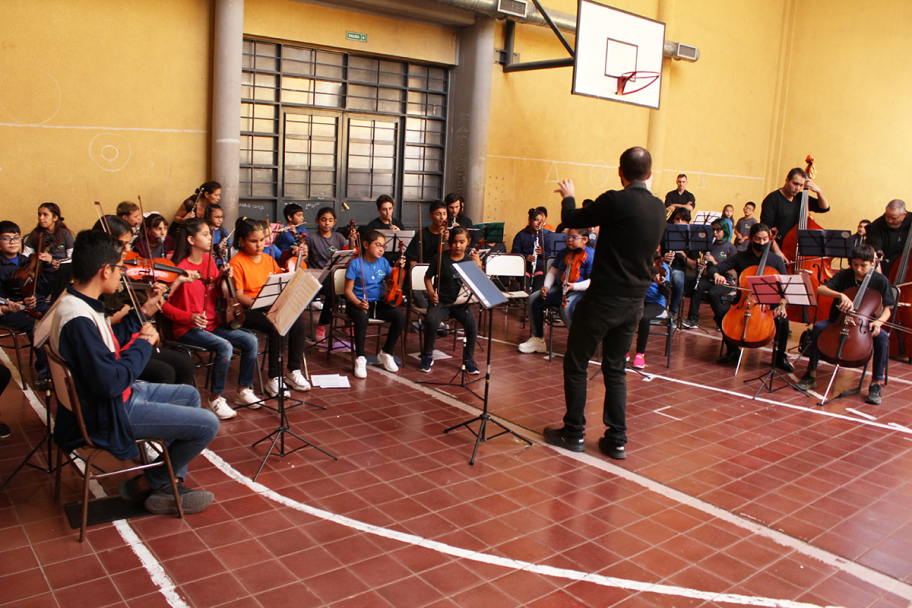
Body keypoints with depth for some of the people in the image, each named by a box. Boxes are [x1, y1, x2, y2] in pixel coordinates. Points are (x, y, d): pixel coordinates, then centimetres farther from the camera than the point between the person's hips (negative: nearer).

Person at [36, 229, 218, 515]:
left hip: (118, 396, 11)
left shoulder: (75, 301, 2)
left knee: (190, 395, 24)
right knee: (207, 424, -14)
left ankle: (171, 480, 22)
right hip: (106, 416, -11)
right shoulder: (78, 320, -30)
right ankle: (147, 484, 10)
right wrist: (144, 344, -19)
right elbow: (111, 383, -32)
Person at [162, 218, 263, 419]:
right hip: (187, 329, -7)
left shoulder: (209, 261, 7)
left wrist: (227, 279, -6)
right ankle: (215, 398, -11)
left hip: (212, 324, 7)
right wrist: (189, 317, -25)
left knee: (250, 341, -10)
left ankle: (243, 390, 7)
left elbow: (219, 294, 13)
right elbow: (163, 304, -15)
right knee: (225, 346, -29)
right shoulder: (180, 268, -13)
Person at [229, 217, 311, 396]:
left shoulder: (268, 259, 15)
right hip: (248, 310, -6)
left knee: (298, 321, -22)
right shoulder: (237, 263, -5)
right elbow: (238, 296, -13)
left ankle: (294, 372, -11)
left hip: (271, 307, 6)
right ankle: (274, 379, -21)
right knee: (277, 327, -32)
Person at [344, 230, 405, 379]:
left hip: (378, 303, 5)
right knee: (362, 317, -39)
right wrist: (358, 303, -26)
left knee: (400, 316, -21)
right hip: (357, 303, -5)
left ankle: (386, 353, -1)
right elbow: (348, 290, -9)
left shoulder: (383, 262, 8)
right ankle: (360, 358, -24)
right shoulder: (355, 264, -7)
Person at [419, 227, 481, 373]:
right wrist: (431, 292, -7)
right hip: (441, 301, -1)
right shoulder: (440, 258, -1)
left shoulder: (471, 259, 2)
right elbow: (428, 277, 11)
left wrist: (478, 265, -21)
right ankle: (427, 356, -5)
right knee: (432, 321, -30)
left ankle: (468, 359, -3)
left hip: (461, 302, 1)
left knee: (472, 323, -26)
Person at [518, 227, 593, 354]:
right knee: (534, 299, -9)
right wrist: (546, 286, 0)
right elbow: (553, 271, 18)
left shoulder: (591, 256, -12)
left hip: (580, 291, -7)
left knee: (566, 308, -37)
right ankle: (537, 339, 2)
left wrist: (574, 286, -32)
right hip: (560, 289, 7)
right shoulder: (564, 252, 12)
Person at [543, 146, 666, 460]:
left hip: (604, 299, -6)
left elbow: (571, 220, -5)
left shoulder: (616, 201, -16)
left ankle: (573, 433, 17)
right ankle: (616, 440, 19)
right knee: (615, 370, 17)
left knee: (576, 365, 9)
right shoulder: (659, 208, 5)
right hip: (635, 302, 7)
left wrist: (568, 197, 18)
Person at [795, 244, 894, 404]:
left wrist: (878, 322, -24)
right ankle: (811, 375, -19)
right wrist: (840, 295, -31)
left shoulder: (881, 281, -4)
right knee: (819, 327, -29)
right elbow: (820, 289, -14)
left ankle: (876, 384, -21)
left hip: (866, 324, -1)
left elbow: (886, 310, -2)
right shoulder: (844, 275, -2)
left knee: (882, 337, -32)